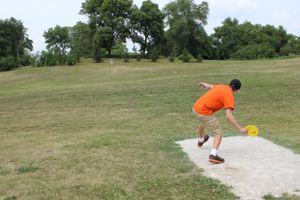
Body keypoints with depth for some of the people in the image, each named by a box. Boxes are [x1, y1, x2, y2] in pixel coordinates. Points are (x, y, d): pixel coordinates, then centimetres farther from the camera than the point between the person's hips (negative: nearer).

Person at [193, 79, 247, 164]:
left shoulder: (222, 87, 8)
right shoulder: (229, 96, -14)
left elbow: (210, 86, 31)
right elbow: (229, 116, -24)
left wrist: (204, 84, 54)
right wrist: (240, 129, -23)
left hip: (196, 107, 9)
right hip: (205, 112, -9)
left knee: (203, 123, 38)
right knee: (219, 133, -5)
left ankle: (200, 140, 65)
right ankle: (213, 155, -23)